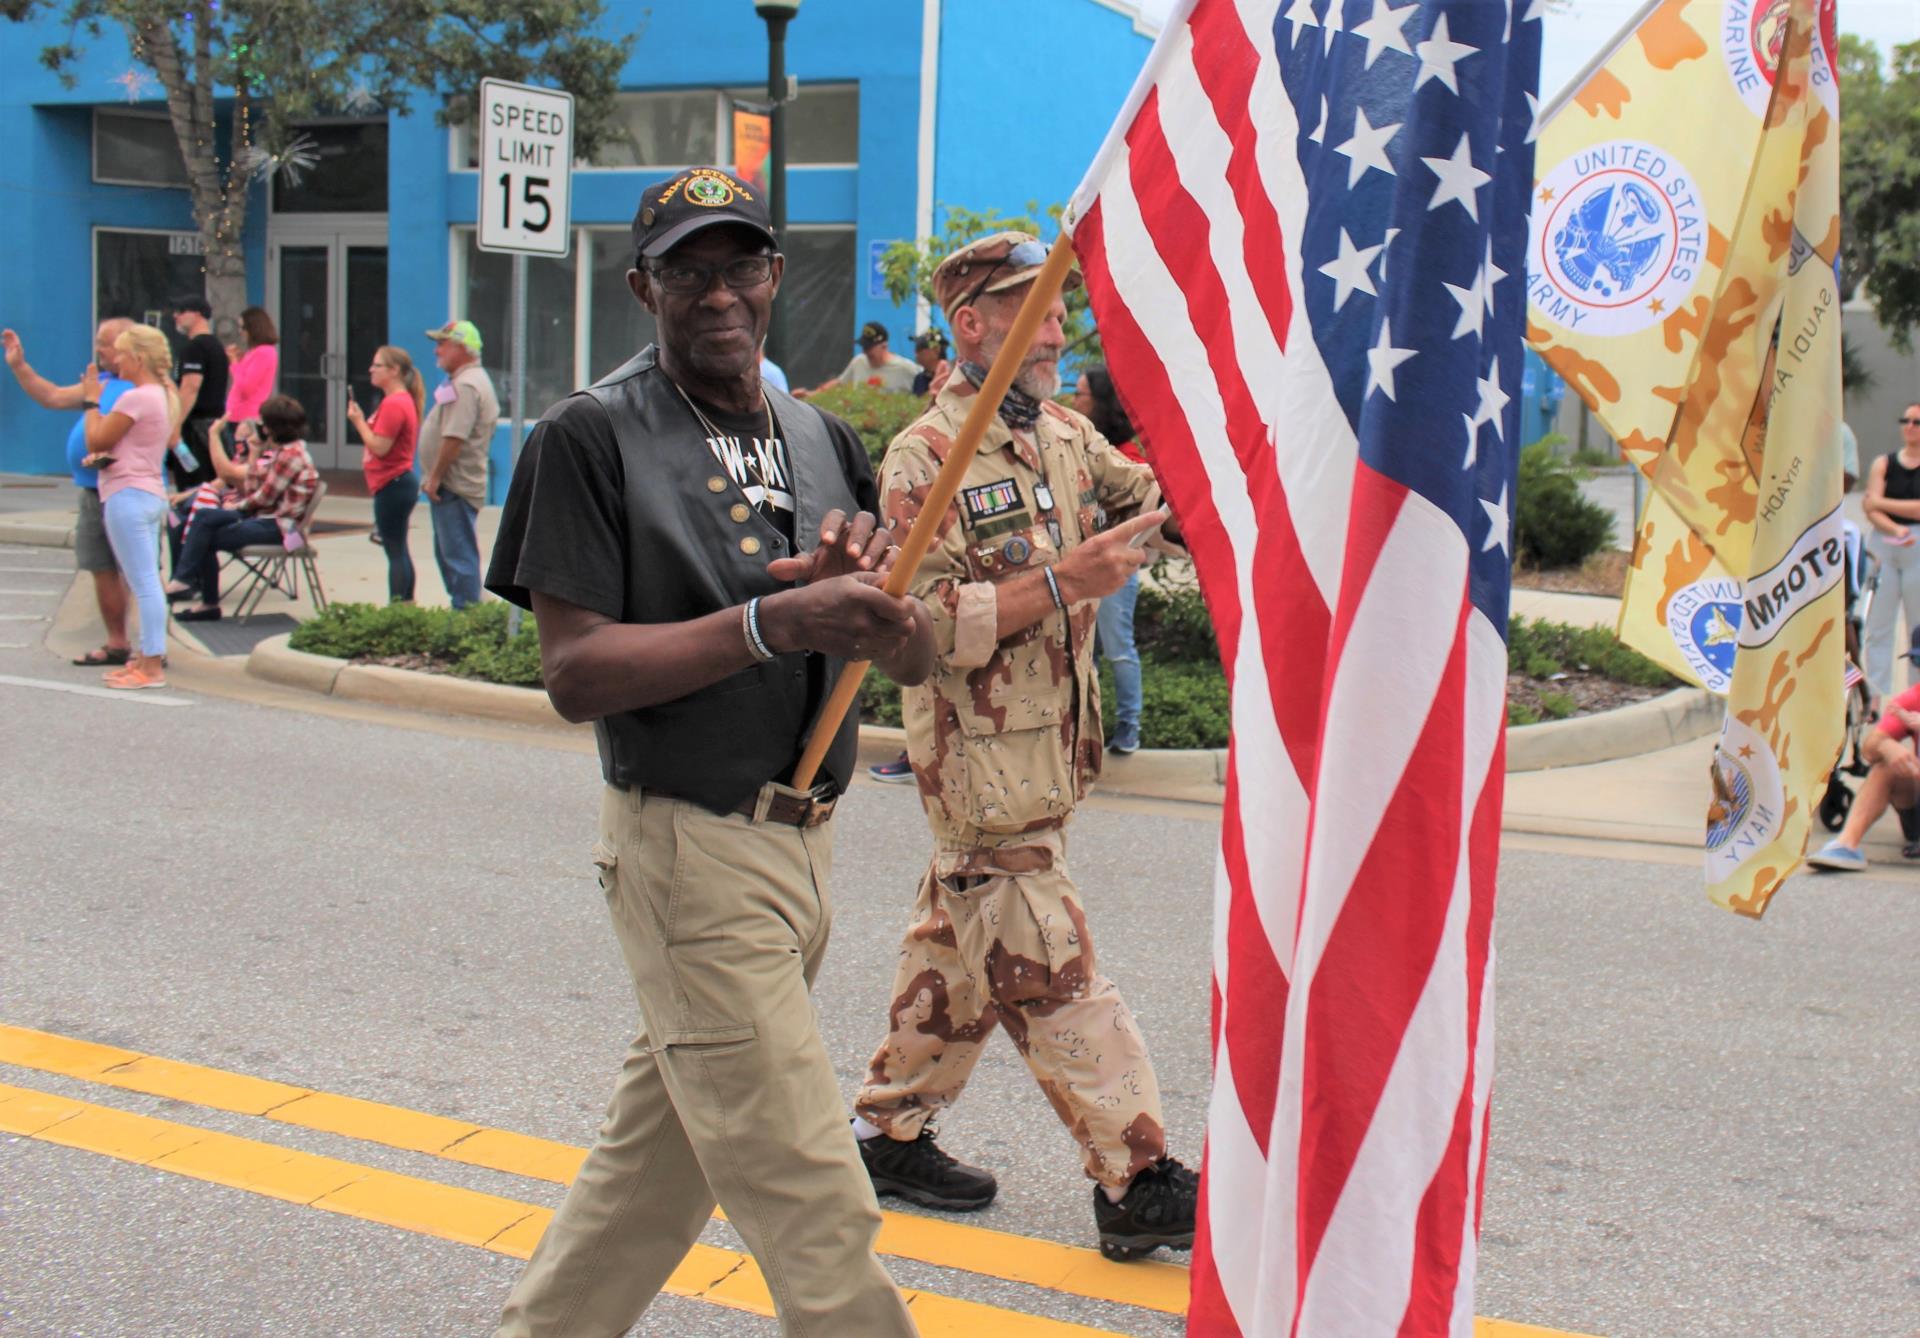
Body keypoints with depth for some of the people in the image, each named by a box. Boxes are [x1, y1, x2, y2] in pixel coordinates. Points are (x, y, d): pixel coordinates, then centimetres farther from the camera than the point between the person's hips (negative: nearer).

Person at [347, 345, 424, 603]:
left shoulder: (394, 403, -17)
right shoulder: (402, 400, 16)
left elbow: (379, 447, -21)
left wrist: (358, 421, -12)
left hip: (392, 485, -11)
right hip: (397, 484, 11)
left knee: (395, 550, -9)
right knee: (398, 550, 15)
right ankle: (406, 605, 20)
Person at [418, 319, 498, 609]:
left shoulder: (466, 386, -18)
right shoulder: (469, 380, 18)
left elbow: (454, 438, -25)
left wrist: (435, 477, -19)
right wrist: (435, 478, 20)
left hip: (454, 487, -11)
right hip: (453, 486, 11)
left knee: (459, 557, -8)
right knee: (449, 554, 17)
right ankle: (465, 610, 23)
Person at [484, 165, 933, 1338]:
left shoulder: (824, 441, 13)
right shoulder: (593, 437, -6)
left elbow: (915, 659, 8)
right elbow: (574, 672, -16)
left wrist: (866, 585, -15)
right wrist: (771, 625, -27)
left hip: (805, 836, 7)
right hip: (692, 849, -7)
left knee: (664, 1152, 20)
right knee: (815, 1208, -4)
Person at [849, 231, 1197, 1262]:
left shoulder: (1065, 434, 11)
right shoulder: (926, 459, -14)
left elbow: (1155, 498, 6)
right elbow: (921, 625, -20)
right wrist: (1062, 581, -25)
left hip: (1046, 750, 9)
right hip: (983, 761, -8)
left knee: (960, 950, 17)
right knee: (1051, 974, -4)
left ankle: (889, 1130, 31)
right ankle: (1139, 1182, 2)